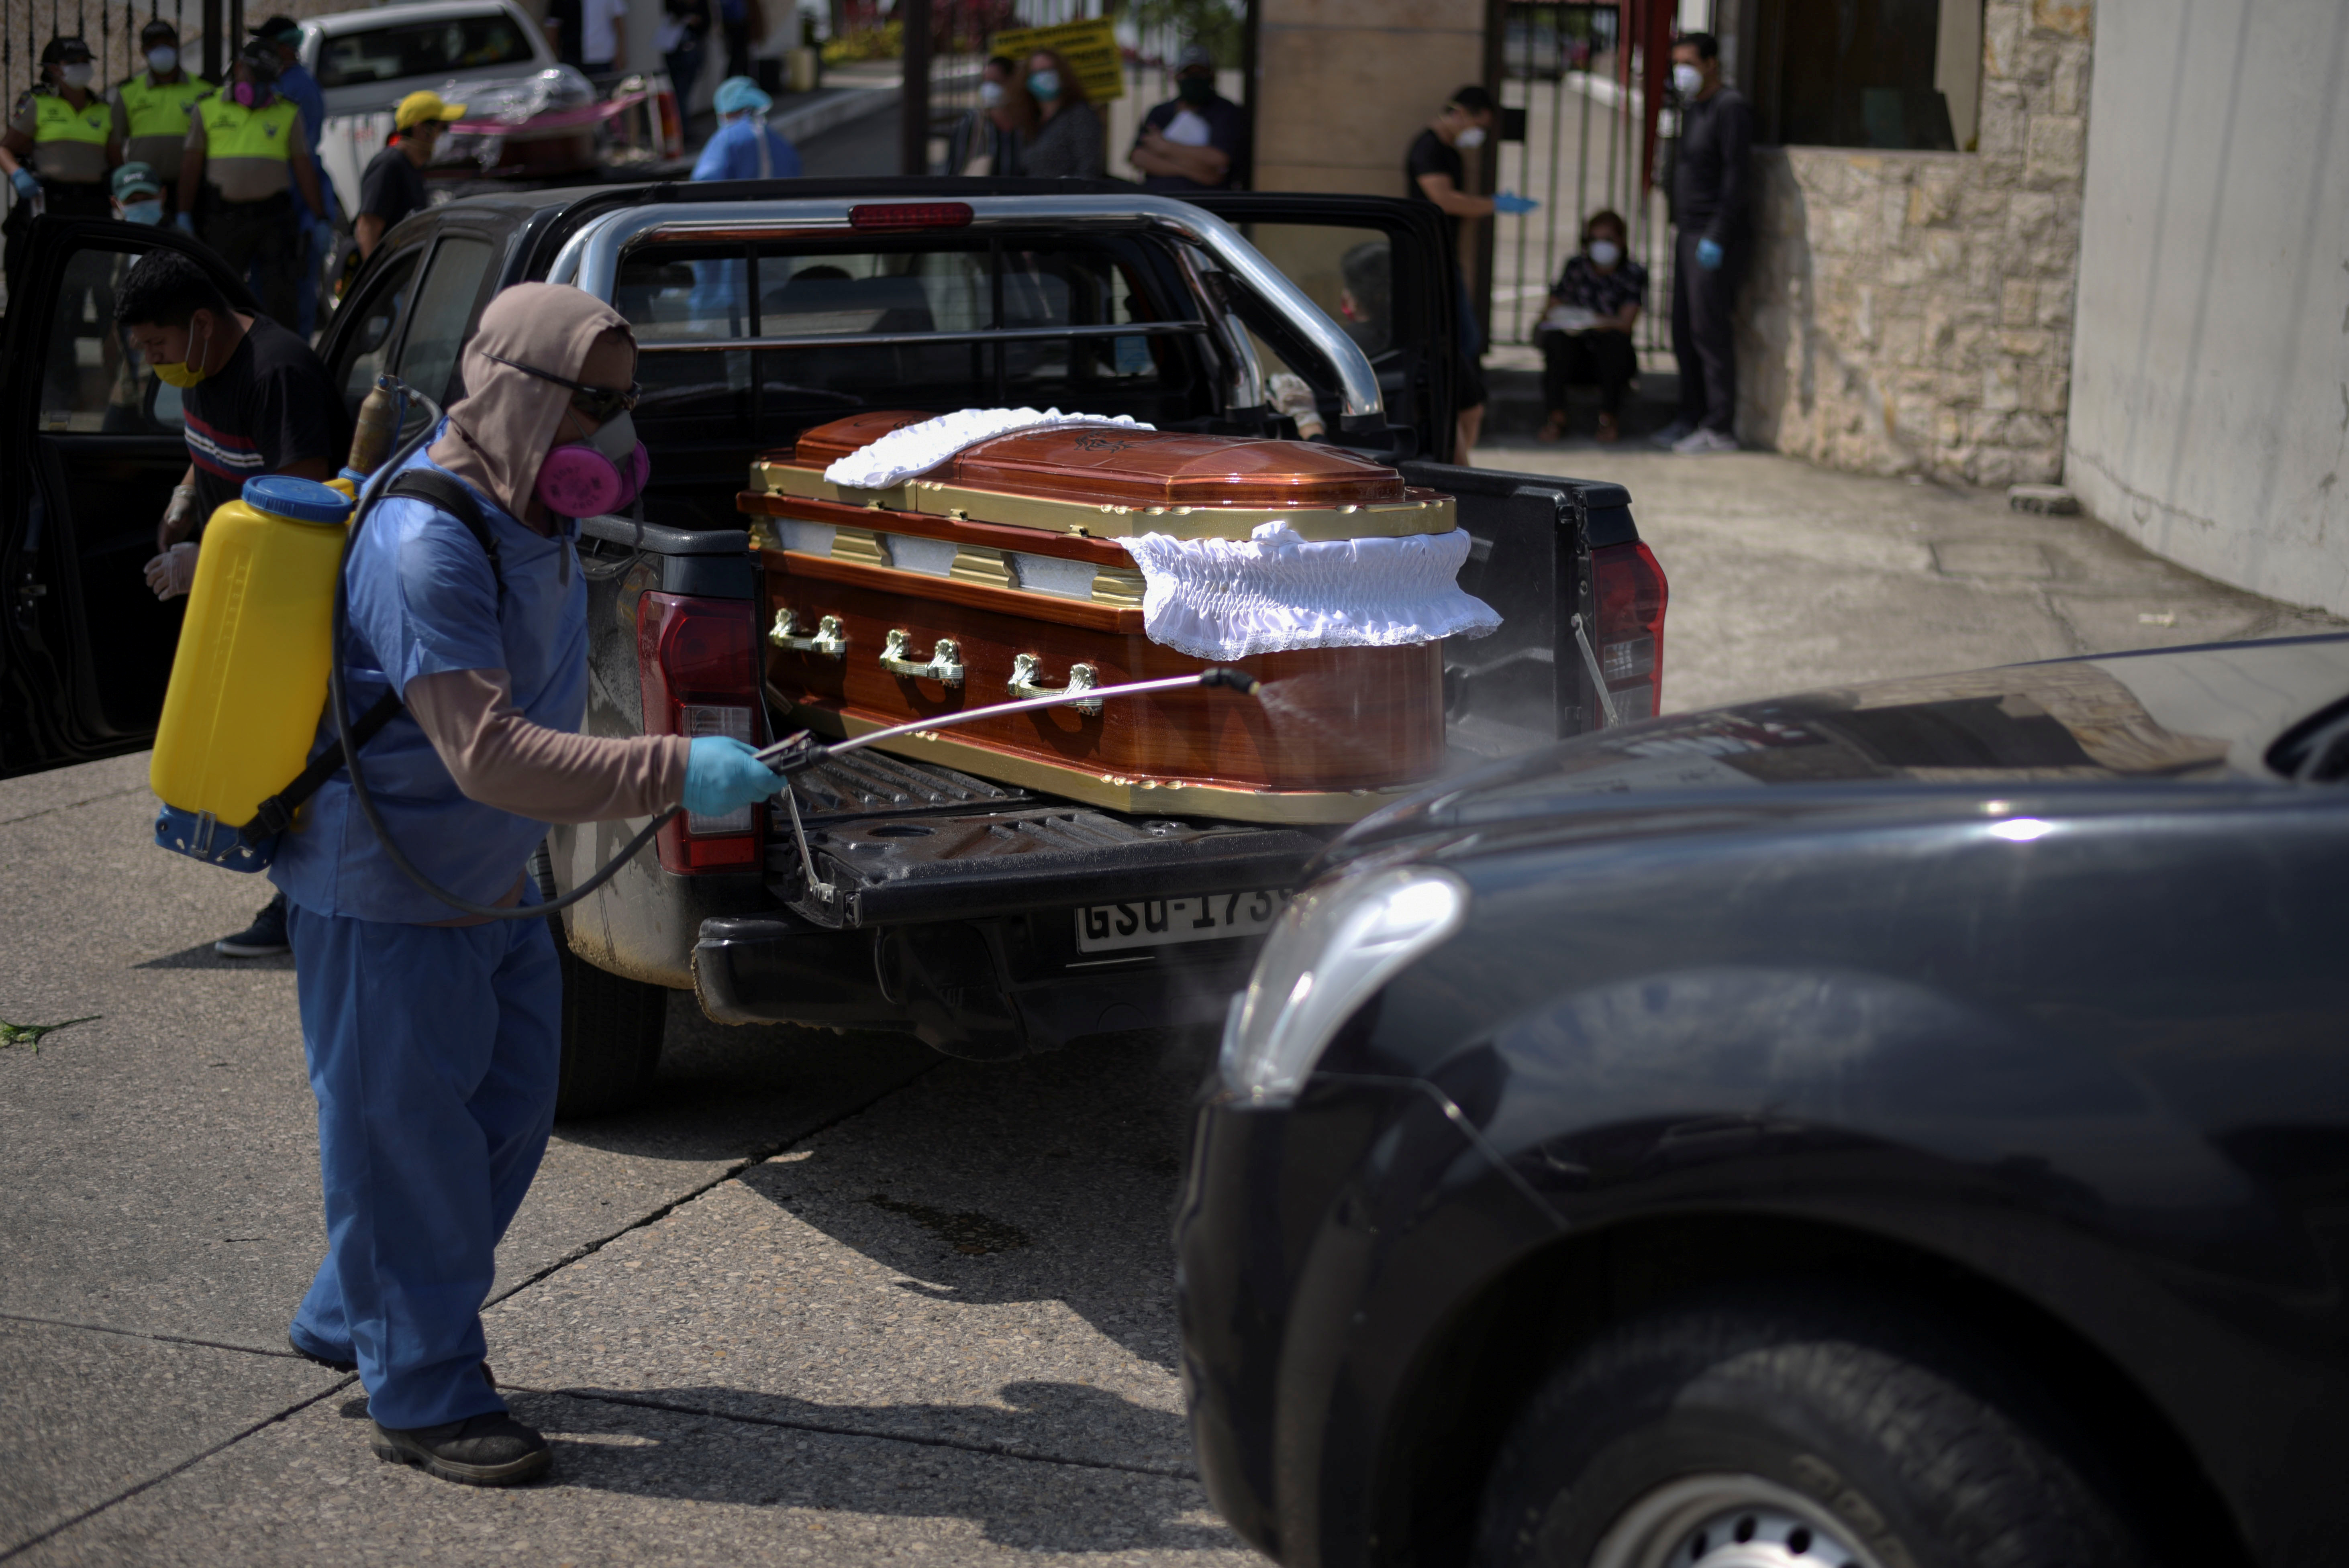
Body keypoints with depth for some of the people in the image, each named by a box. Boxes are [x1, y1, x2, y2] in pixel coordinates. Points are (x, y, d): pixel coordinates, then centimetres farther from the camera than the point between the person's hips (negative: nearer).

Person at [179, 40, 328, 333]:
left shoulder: (288, 113, 10)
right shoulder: (208, 109, 10)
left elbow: (303, 167, 10)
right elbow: (191, 164, 10)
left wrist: (319, 218, 5)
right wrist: (184, 215, 5)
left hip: (273, 218, 0)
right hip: (223, 219, 1)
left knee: (279, 292, -6)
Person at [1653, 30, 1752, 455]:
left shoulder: (1731, 108, -11)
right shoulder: (1692, 108, 18)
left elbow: (1737, 177, -17)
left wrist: (1717, 236, -21)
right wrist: (1682, 230, 17)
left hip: (1715, 239, -9)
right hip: (1689, 234, 9)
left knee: (1710, 331, -9)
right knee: (1684, 330, 11)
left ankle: (1720, 430, -6)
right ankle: (1692, 418, 19)